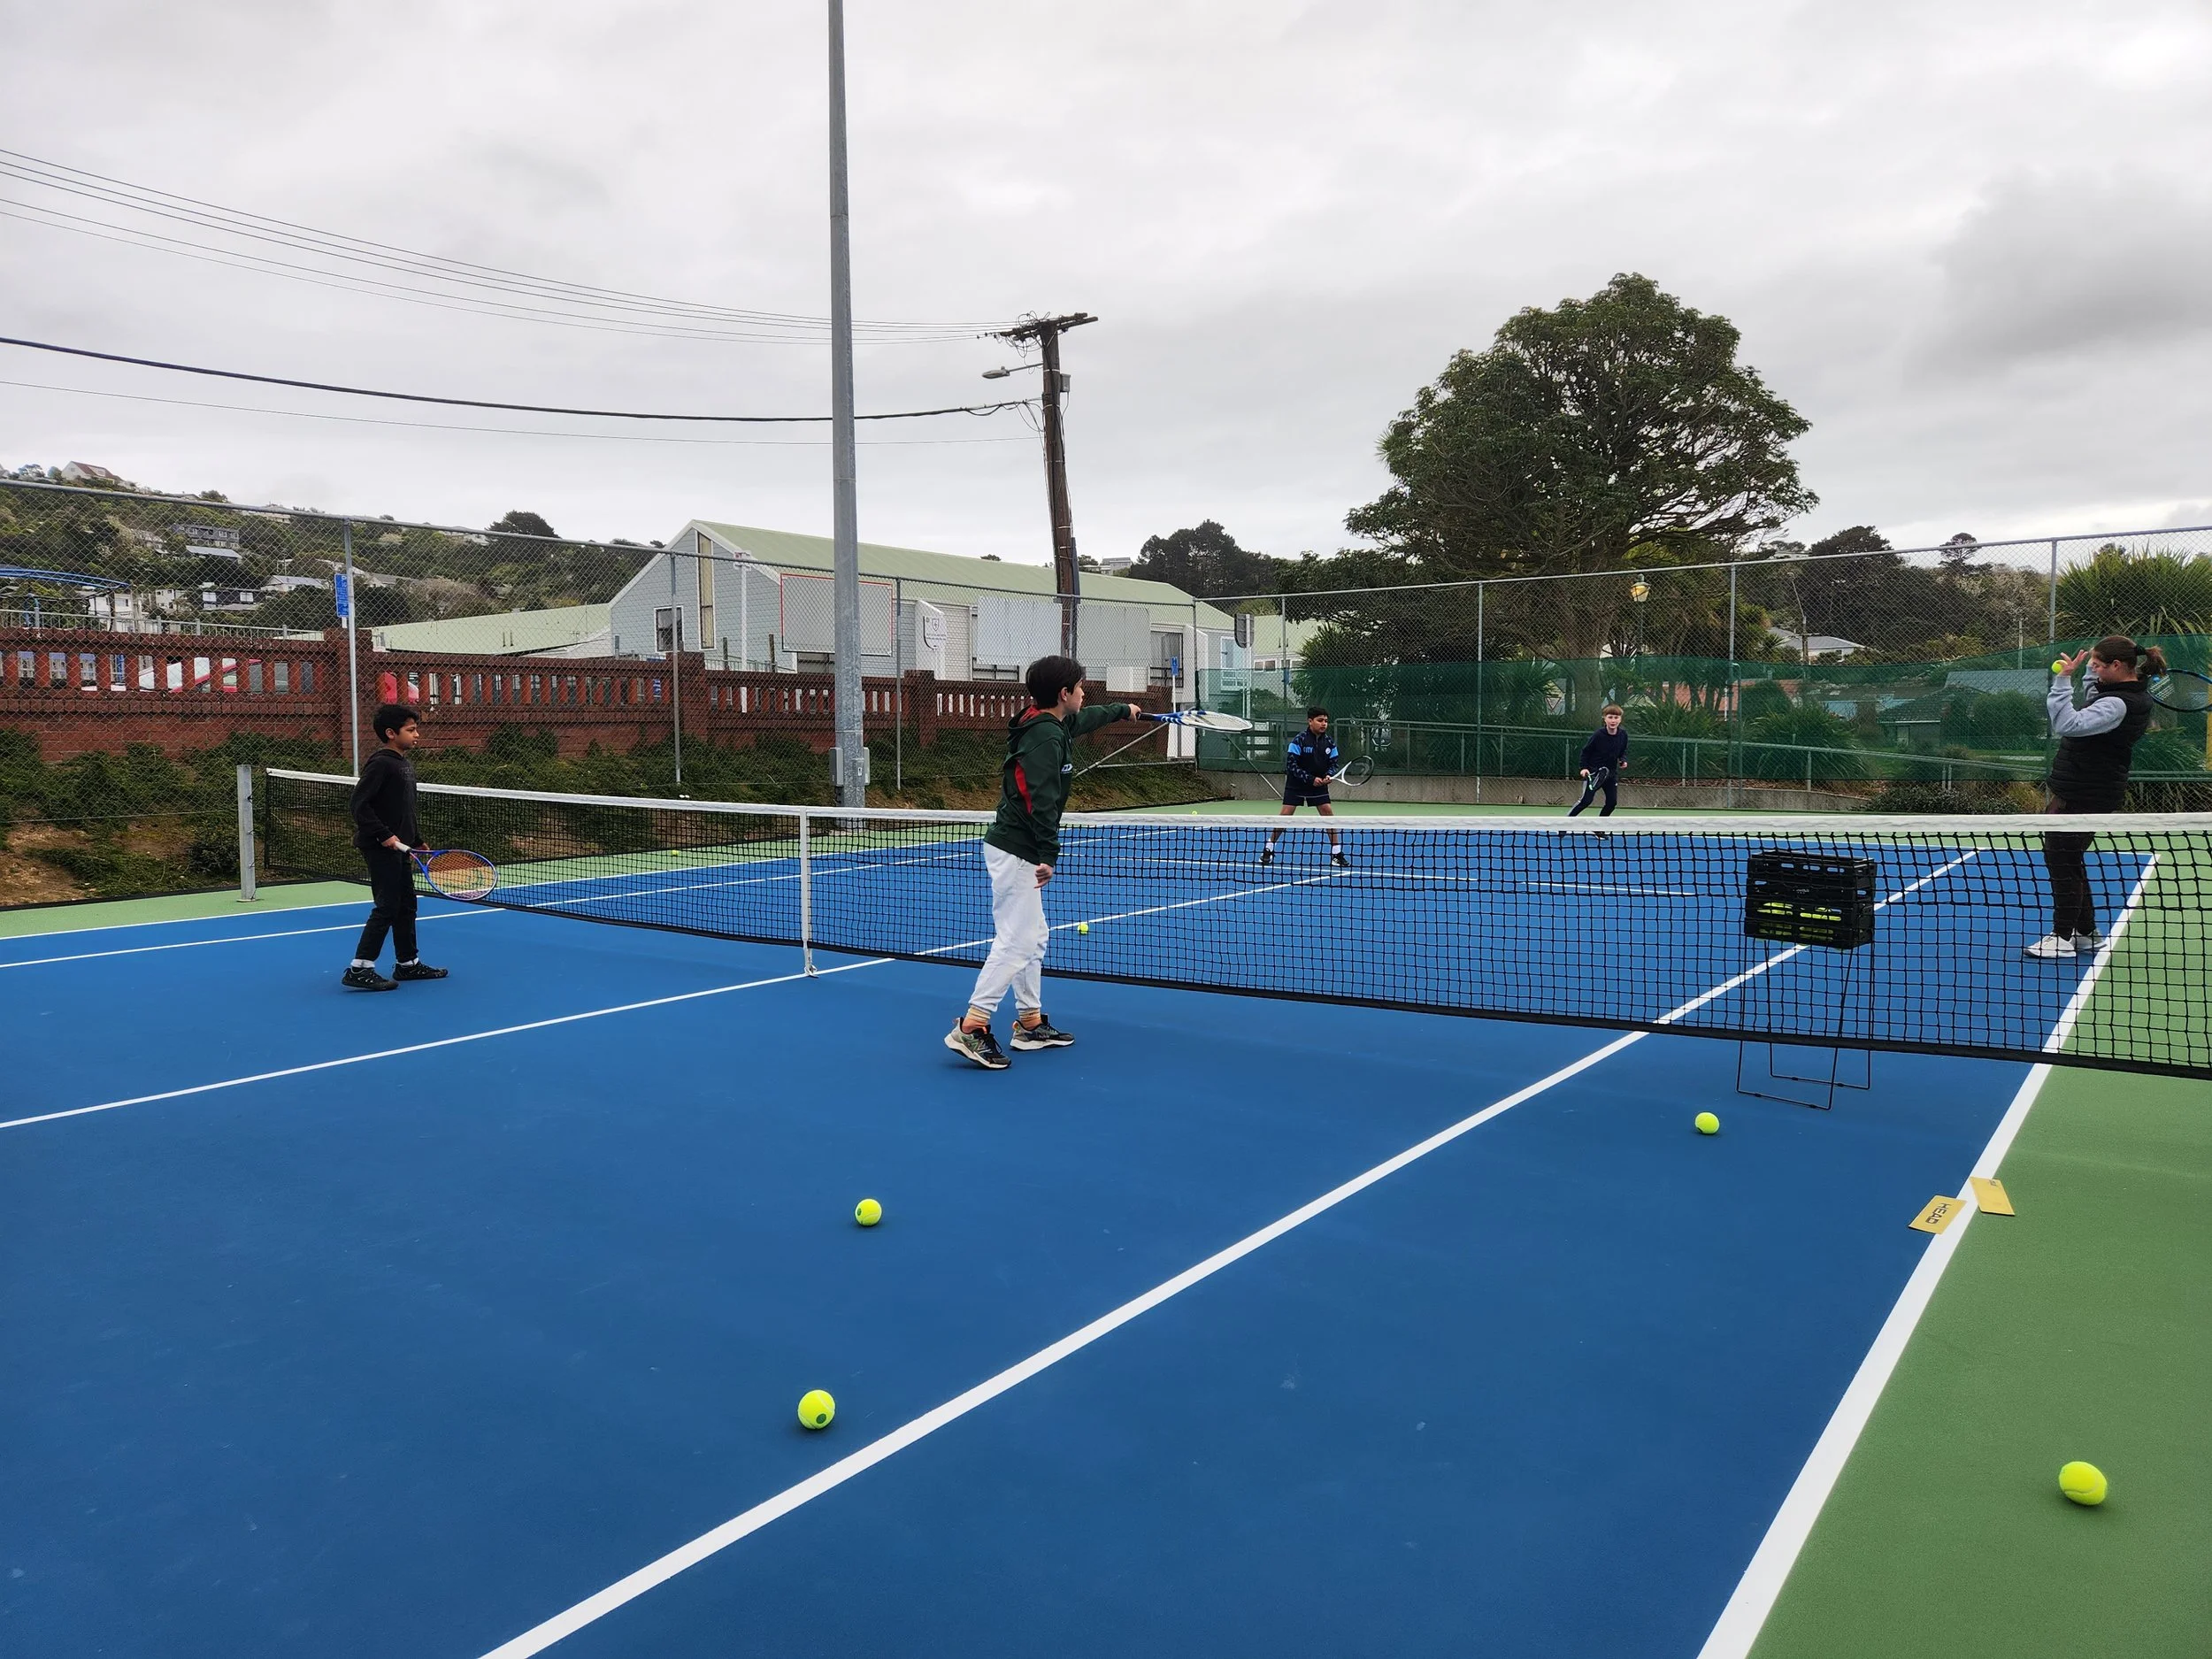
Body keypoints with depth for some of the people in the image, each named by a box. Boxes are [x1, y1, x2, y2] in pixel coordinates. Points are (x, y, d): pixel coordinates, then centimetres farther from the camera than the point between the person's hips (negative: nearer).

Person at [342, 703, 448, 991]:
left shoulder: (405, 764, 14)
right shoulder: (380, 763, -15)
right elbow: (360, 804, -21)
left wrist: (417, 841, 19)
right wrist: (384, 836, -23)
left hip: (398, 847, 10)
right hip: (380, 848, -10)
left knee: (406, 905, 15)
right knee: (387, 907, -7)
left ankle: (407, 963, 25)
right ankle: (359, 969, -2)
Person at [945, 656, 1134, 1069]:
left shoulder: (1054, 726, 14)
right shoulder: (1045, 737, -16)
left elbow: (1085, 718, 37)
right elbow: (1043, 801, -25)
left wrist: (1122, 709, 53)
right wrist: (1049, 856, -27)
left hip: (1016, 850, 11)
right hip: (1016, 851, -11)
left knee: (1034, 937, 15)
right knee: (1015, 942, -11)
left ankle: (1030, 1023, 22)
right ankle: (971, 1028, -12)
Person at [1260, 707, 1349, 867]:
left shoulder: (1330, 742, -1)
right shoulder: (1299, 740, -15)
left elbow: (1333, 764, 7)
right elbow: (1291, 765, -17)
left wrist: (1328, 776, -15)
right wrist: (1310, 779, -22)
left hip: (1319, 784, 4)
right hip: (1296, 785, -4)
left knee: (1328, 813, -6)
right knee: (1285, 814, -8)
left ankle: (1337, 854, 1)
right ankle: (1268, 850, 6)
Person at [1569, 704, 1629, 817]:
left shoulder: (1623, 736, -3)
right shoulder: (1598, 735, -16)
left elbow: (1624, 752, 13)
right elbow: (1586, 751, -6)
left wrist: (1624, 761, -6)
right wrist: (1584, 767, -14)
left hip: (1611, 772, 5)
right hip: (1593, 772, -5)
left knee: (1612, 801, 3)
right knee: (1586, 799, -13)